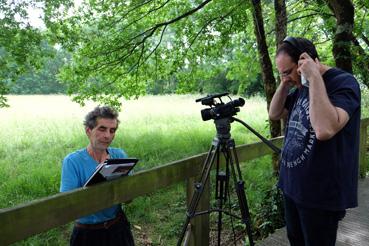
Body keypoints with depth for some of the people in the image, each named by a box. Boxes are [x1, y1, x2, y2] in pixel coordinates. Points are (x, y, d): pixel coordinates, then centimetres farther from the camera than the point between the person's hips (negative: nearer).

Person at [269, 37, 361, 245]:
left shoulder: (343, 82, -18)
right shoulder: (301, 87, 7)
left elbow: (325, 130, -34)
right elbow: (274, 114, 11)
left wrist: (315, 77, -28)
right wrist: (285, 84, -3)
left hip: (321, 193, -7)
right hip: (292, 185, 8)